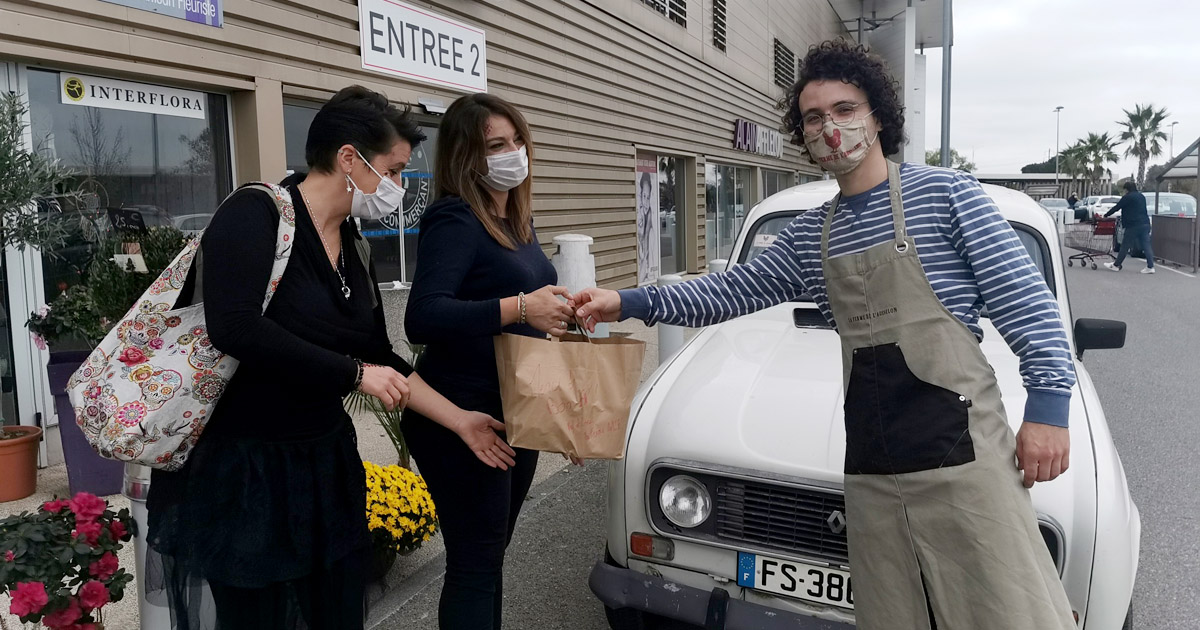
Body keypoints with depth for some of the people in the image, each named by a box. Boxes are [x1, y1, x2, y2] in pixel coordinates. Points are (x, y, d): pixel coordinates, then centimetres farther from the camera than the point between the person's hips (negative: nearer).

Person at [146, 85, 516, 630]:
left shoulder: (352, 247, 7)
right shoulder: (256, 213, -15)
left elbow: (380, 360, 13)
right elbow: (234, 328, -29)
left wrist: (460, 421, 10)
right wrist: (355, 373, -22)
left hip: (325, 462, 7)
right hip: (238, 465, -7)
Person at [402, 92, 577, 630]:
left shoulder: (518, 220, 11)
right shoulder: (454, 220, -16)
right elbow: (422, 319, -28)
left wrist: (559, 310, 2)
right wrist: (518, 308, -33)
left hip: (517, 412, 9)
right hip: (462, 415, -8)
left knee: (492, 554, 20)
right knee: (474, 563, 1)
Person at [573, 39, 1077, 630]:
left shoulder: (945, 193, 0)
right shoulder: (809, 234, 14)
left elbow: (1026, 299, -2)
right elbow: (733, 291, 16)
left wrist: (1048, 404, -10)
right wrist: (629, 303, 8)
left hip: (960, 449, -4)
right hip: (872, 469, 5)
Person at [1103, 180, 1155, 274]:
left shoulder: (1127, 197, -6)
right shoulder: (1141, 196, 16)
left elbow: (1117, 207, -3)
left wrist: (1106, 215, 8)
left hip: (1134, 225, -7)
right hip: (1145, 223, 7)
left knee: (1125, 246, 0)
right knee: (1146, 245, 3)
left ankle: (1116, 265, 8)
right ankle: (1150, 267, 0)